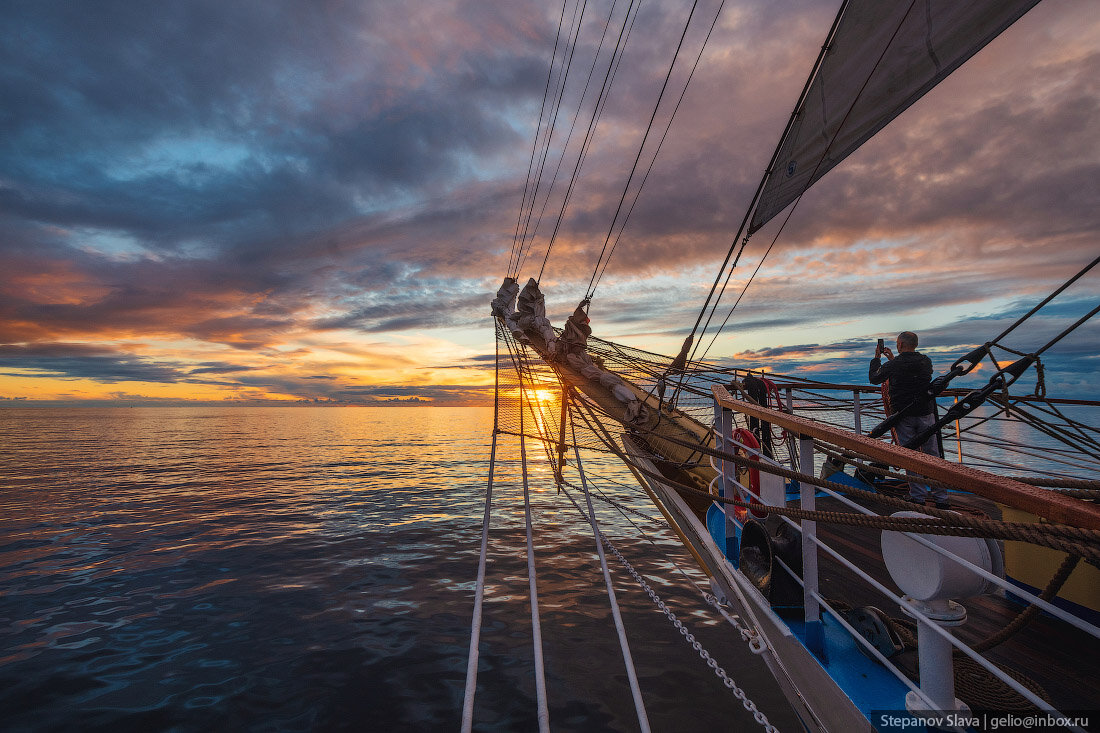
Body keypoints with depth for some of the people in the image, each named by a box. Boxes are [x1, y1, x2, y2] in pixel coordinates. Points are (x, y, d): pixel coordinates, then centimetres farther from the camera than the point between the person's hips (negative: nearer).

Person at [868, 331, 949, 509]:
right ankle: (941, 498, 13)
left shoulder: (893, 366, -10)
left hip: (904, 417, -3)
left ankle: (918, 497, 7)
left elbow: (874, 378, 6)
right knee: (932, 456, 9)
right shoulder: (926, 362, 2)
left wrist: (877, 359, 18)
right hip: (926, 414, 3)